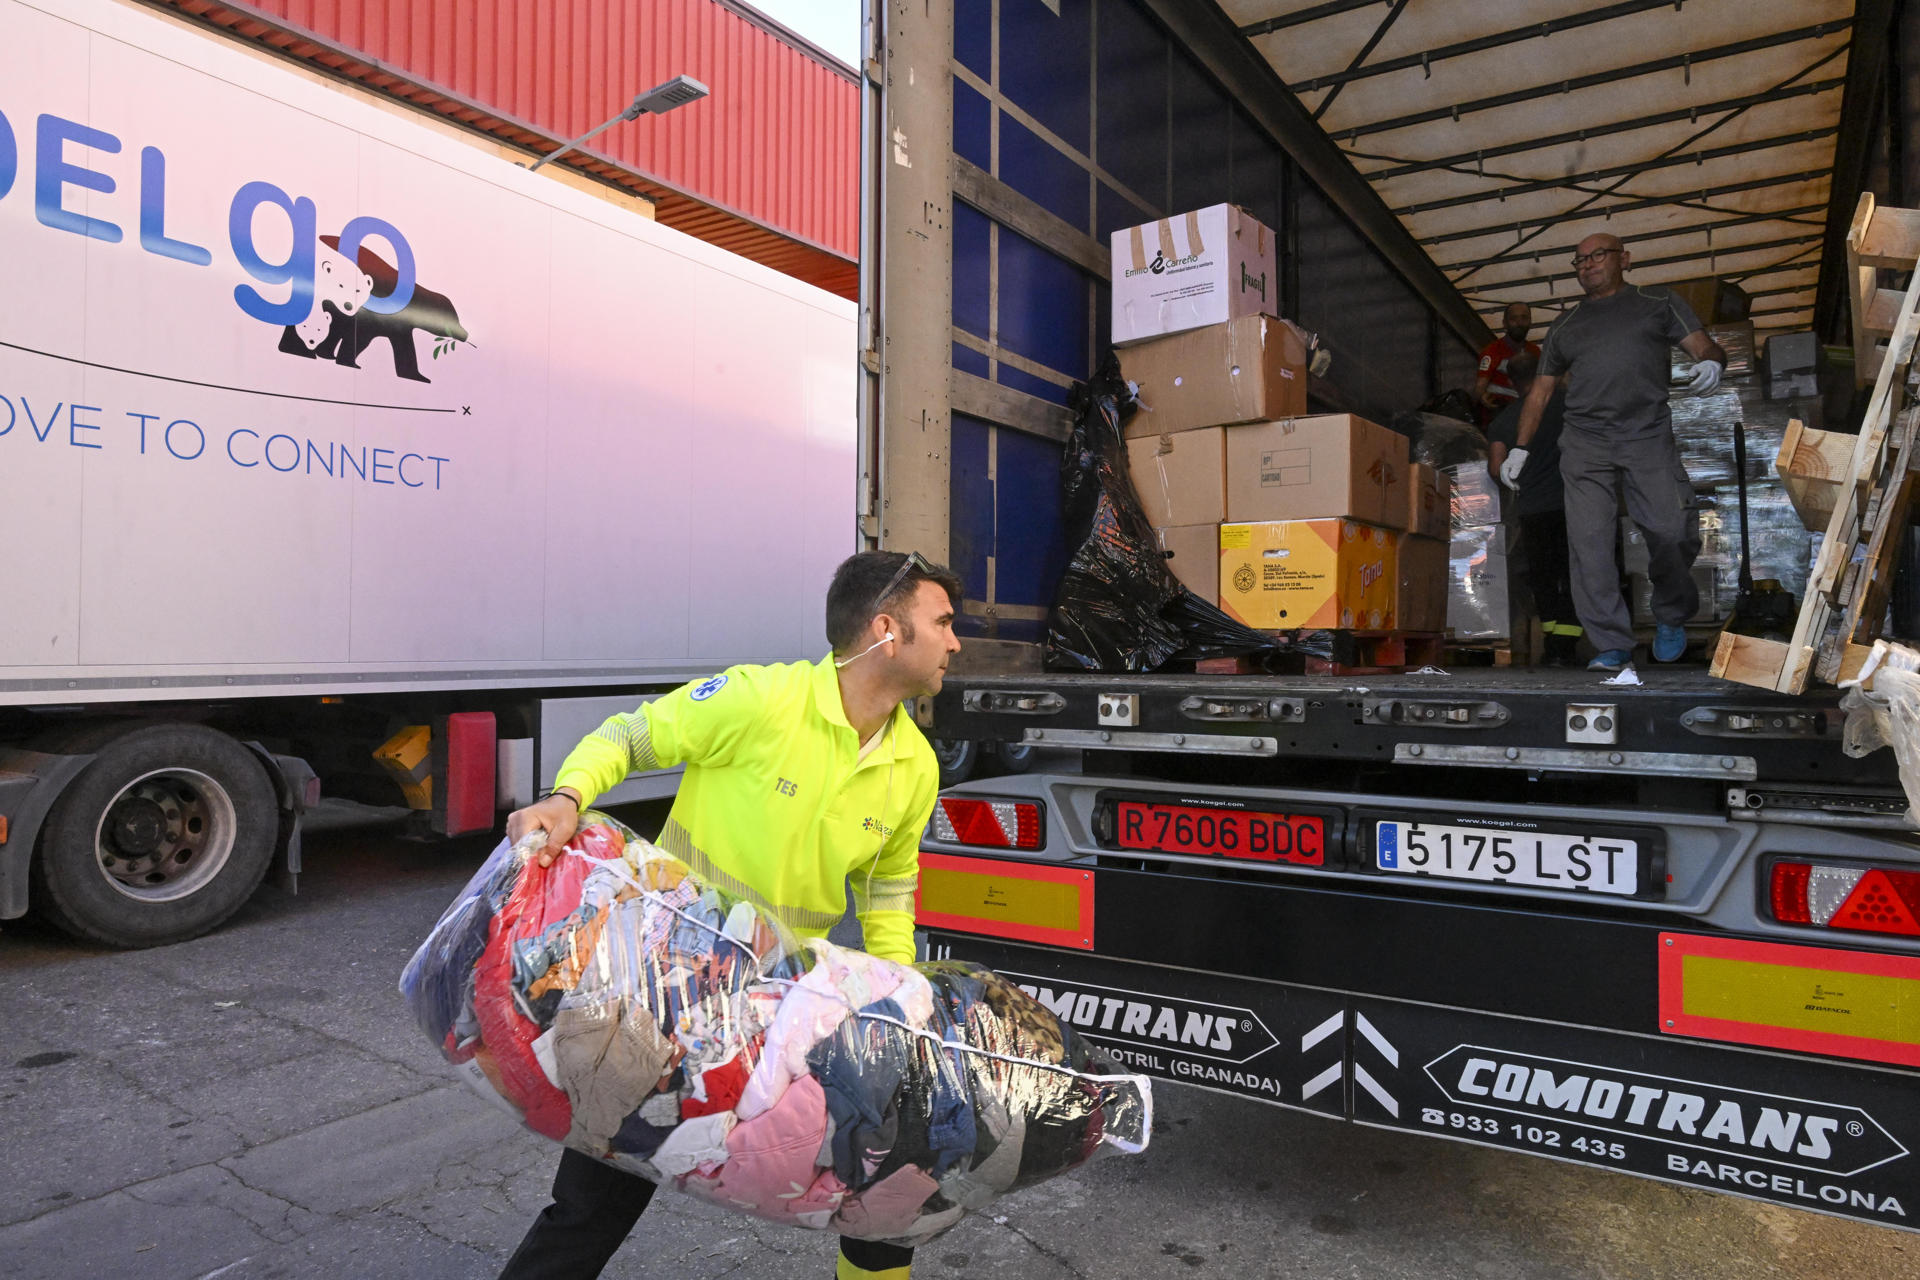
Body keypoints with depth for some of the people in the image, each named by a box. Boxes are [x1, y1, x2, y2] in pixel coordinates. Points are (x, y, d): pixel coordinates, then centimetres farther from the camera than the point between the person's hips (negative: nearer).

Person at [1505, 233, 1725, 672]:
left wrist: (1711, 362, -16)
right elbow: (1541, 390, 24)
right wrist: (1519, 448, 16)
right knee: (1589, 541, -12)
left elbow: (1704, 347, 9)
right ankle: (1612, 648, -9)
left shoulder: (1657, 303, 17)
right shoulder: (1565, 326, 24)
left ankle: (1671, 617, 15)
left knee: (1671, 532, -13)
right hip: (1585, 443, 2)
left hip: (1648, 438, -2)